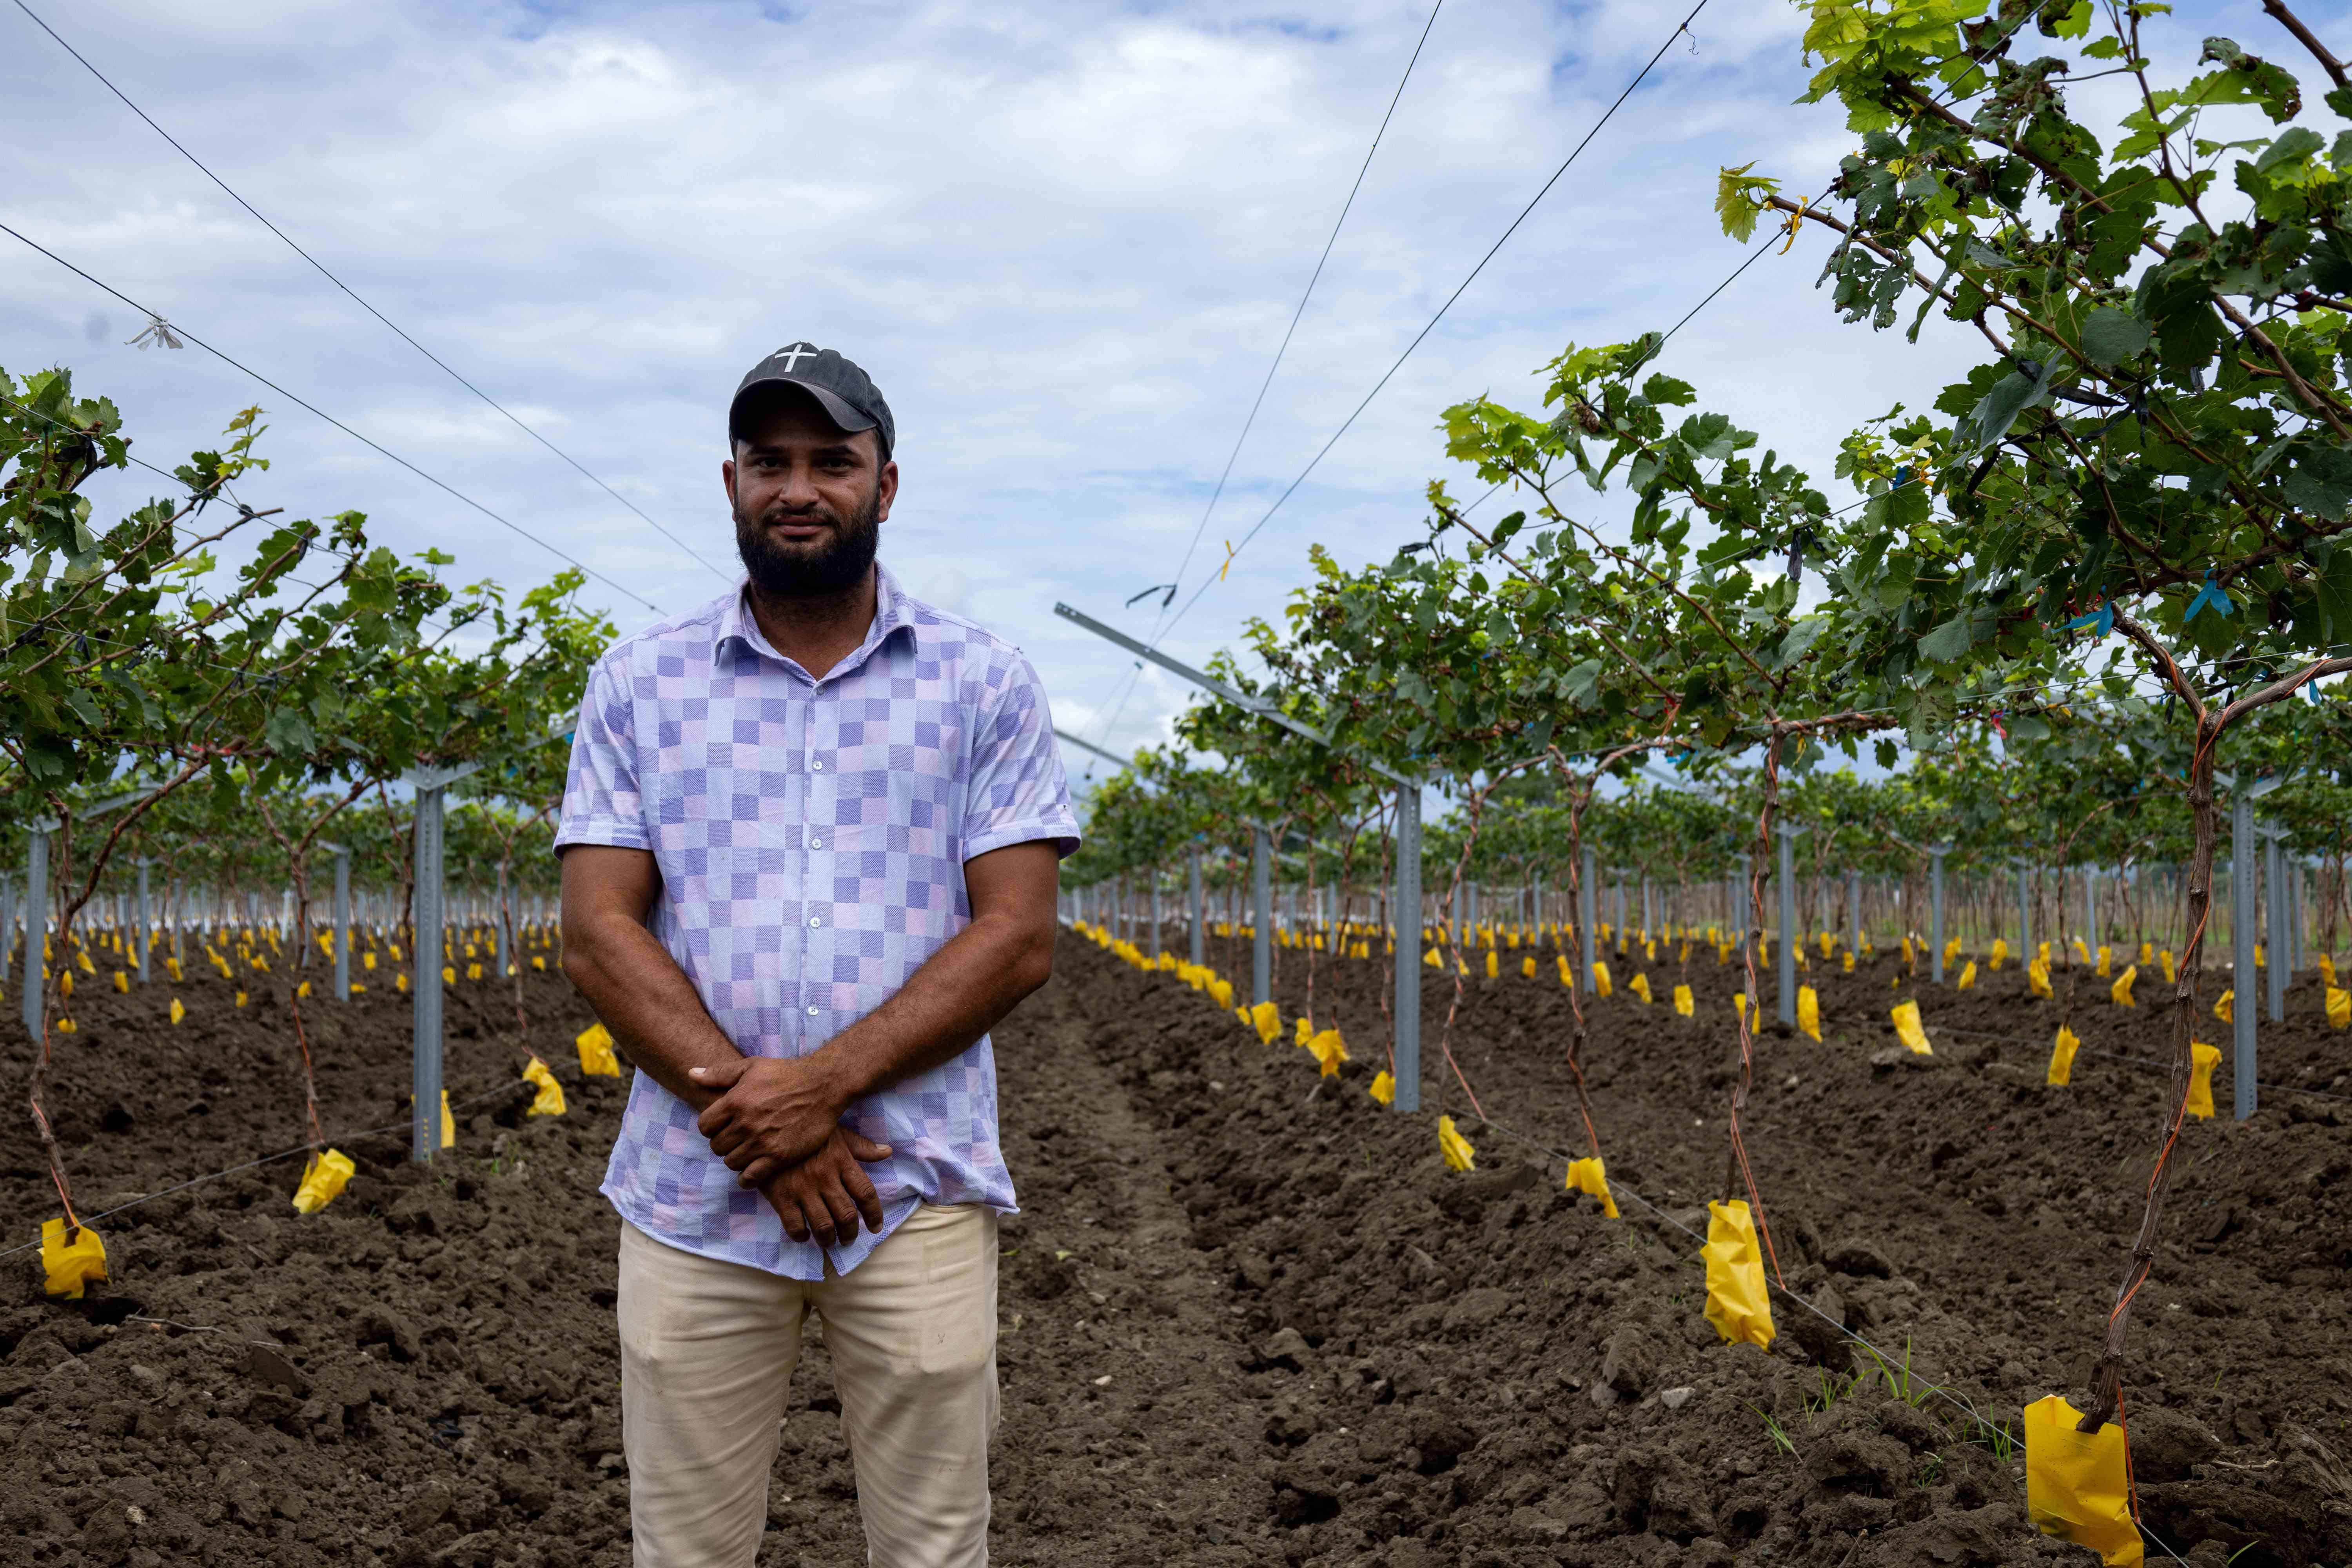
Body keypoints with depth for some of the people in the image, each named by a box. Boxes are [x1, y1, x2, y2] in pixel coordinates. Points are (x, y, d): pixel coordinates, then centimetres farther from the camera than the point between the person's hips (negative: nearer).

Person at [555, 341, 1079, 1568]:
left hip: (918, 1191, -1)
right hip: (695, 1191, 1)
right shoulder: (637, 683, 7)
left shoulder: (984, 684, 3)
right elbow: (598, 936, 0)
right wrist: (761, 1117, -12)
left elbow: (1018, 938, -3)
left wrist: (824, 1082, -15)